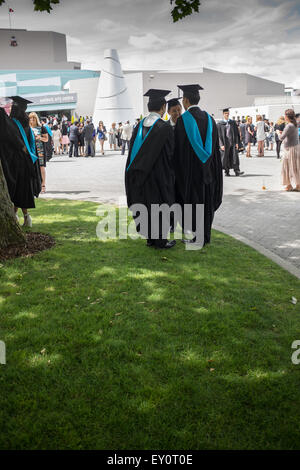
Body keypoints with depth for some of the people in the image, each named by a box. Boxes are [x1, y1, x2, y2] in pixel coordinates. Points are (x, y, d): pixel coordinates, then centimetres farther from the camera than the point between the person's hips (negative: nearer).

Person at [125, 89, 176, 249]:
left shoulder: (139, 126, 3)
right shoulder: (165, 128, -16)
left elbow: (133, 150, 7)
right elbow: (170, 155, -10)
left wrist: (140, 170, 14)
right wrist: (170, 174, 6)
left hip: (140, 175, 6)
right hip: (159, 175, -6)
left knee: (147, 204, 14)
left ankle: (150, 238, 22)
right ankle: (160, 240, 11)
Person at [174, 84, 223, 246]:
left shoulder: (182, 120, -10)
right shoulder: (209, 119, 7)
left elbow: (178, 148, -10)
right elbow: (215, 146, 9)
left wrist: (178, 170, -4)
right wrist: (211, 168, 16)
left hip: (190, 168, -5)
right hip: (207, 169, 5)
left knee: (190, 199, 3)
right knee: (205, 200, 11)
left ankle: (194, 236, 5)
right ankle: (205, 235, 18)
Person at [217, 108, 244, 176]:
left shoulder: (233, 122, 9)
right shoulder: (220, 124, 1)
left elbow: (236, 132, 8)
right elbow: (219, 135, -4)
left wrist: (237, 142, -1)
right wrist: (221, 145, -13)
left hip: (233, 142, 2)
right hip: (225, 143, -2)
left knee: (235, 157, -7)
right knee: (226, 158, 4)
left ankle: (237, 171, -11)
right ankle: (227, 172, 14)